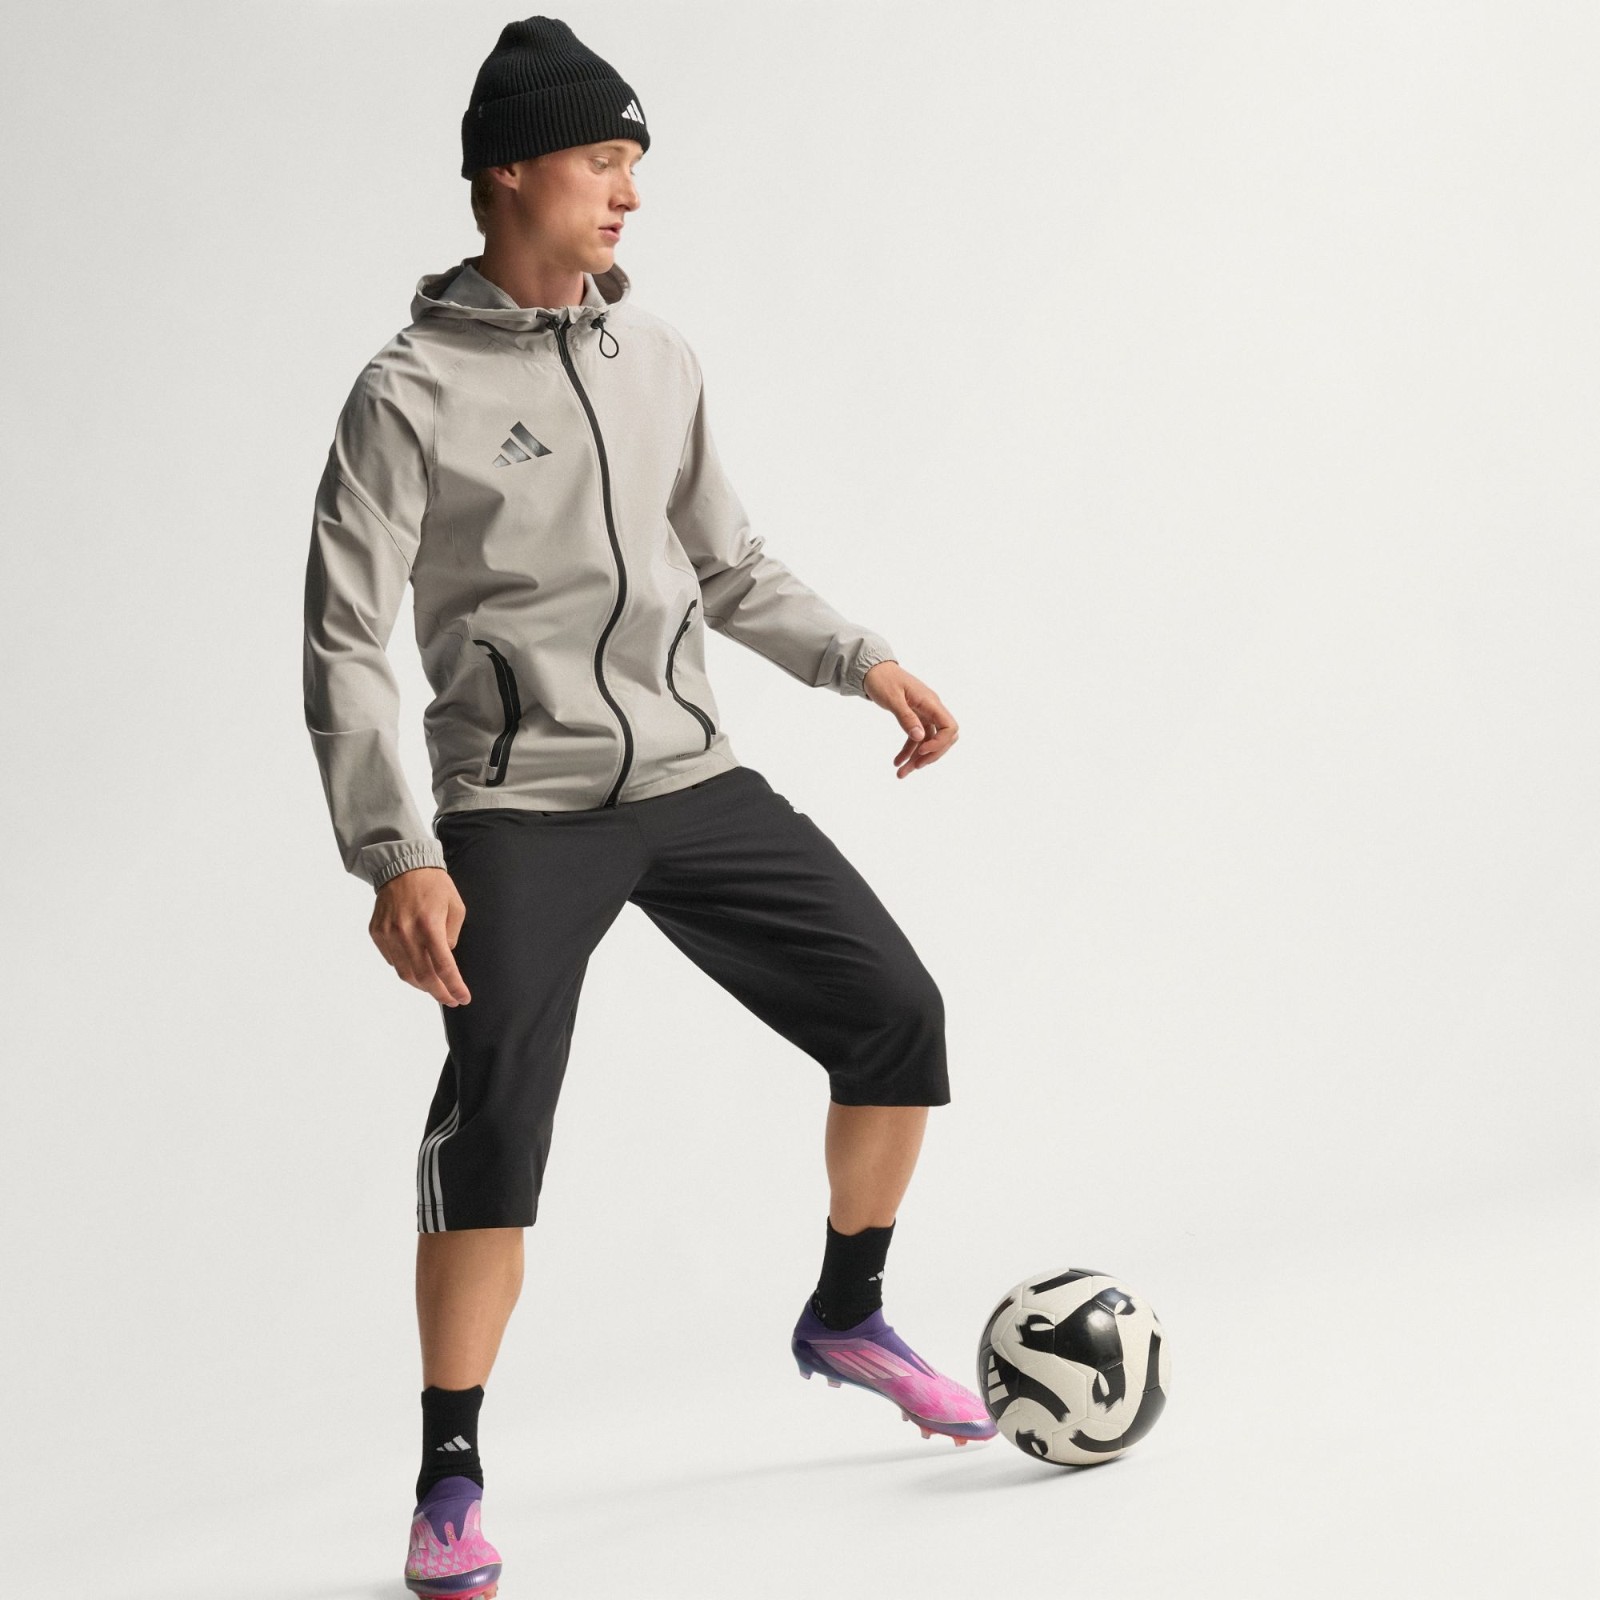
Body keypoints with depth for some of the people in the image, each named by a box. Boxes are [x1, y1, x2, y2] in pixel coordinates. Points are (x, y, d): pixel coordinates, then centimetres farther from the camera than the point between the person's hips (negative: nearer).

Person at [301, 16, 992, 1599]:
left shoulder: (654, 358, 9)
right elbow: (343, 644, -11)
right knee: (497, 1107, -19)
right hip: (524, 808, -6)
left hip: (694, 779, 6)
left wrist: (860, 661, 9)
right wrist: (393, 856, -20)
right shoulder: (412, 392, -9)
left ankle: (845, 1318, 27)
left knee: (895, 1016, 2)